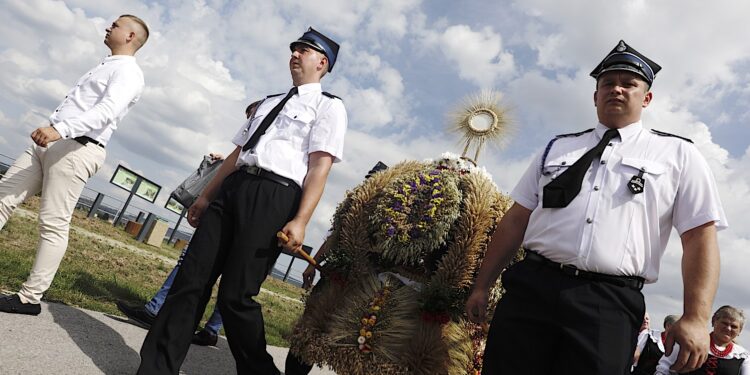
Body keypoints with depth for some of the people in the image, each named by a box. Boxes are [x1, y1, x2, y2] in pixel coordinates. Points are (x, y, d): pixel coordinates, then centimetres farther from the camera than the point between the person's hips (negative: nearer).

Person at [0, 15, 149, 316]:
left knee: (53, 224, -8)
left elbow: (107, 111, -23)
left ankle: (30, 298, -2)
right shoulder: (105, 66, 25)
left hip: (76, 149, -10)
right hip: (48, 142, 10)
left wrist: (60, 129, -36)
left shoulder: (128, 72, -6)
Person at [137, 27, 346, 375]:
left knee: (235, 296, -7)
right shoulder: (269, 102, 27)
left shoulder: (329, 106, 4)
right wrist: (205, 196, 22)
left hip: (274, 197, -7)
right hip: (231, 188, 7)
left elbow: (319, 166, -8)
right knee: (192, 280, 2)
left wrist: (300, 221, -18)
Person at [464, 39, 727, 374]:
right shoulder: (558, 147, 17)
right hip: (529, 287, 2)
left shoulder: (679, 155, 11)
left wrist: (696, 318, -8)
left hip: (610, 303, -2)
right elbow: (515, 221, 15)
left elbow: (700, 237, 4)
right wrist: (481, 286, 12)